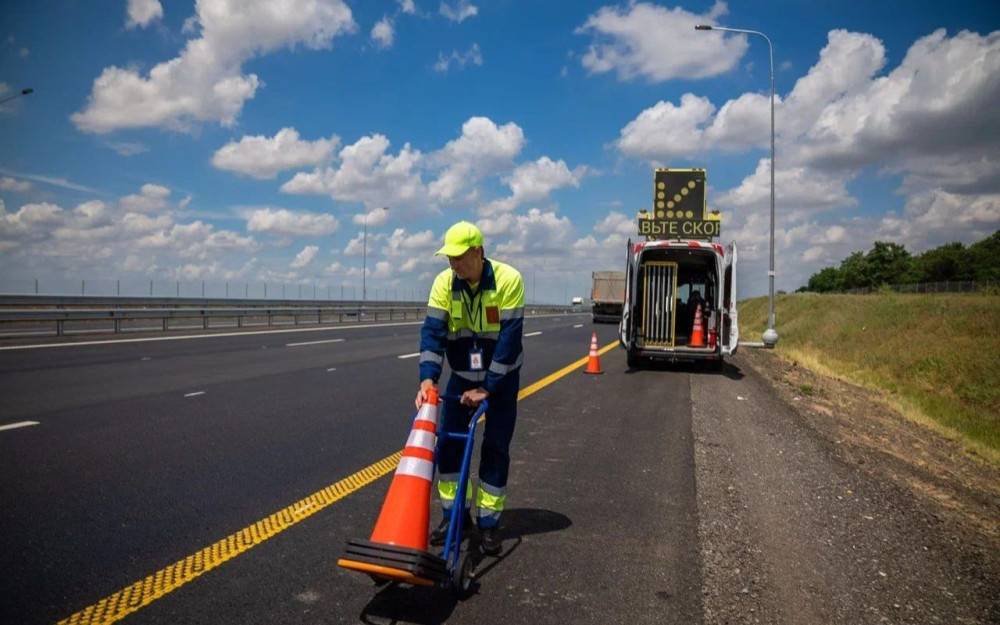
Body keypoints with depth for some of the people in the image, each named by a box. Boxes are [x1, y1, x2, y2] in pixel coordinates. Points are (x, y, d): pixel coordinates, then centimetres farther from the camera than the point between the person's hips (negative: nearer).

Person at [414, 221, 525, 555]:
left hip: (502, 378, -3)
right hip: (462, 376, 3)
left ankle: (488, 522, 13)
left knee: (495, 449, -1)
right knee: (448, 444, 2)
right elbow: (432, 331, -17)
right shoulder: (444, 282, -13)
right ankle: (454, 512, 19)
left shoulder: (508, 279, -23)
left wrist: (487, 388, -22)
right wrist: (428, 378, -30)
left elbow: (510, 337, -23)